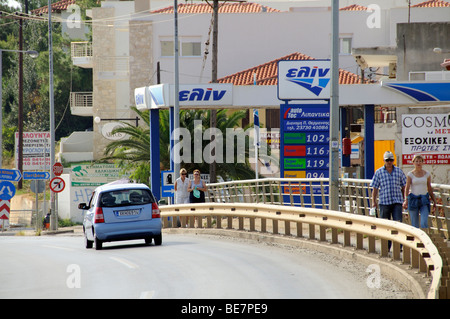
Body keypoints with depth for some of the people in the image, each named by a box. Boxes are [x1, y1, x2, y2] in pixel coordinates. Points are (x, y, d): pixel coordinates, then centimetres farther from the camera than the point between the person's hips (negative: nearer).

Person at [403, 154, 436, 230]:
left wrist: (434, 201, 14)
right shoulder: (410, 174, 0)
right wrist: (406, 200, -23)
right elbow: (407, 188, -8)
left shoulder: (427, 174, 7)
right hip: (413, 199, -1)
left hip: (424, 199, 1)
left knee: (424, 223, -14)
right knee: (415, 225, 1)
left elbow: (430, 189, 14)